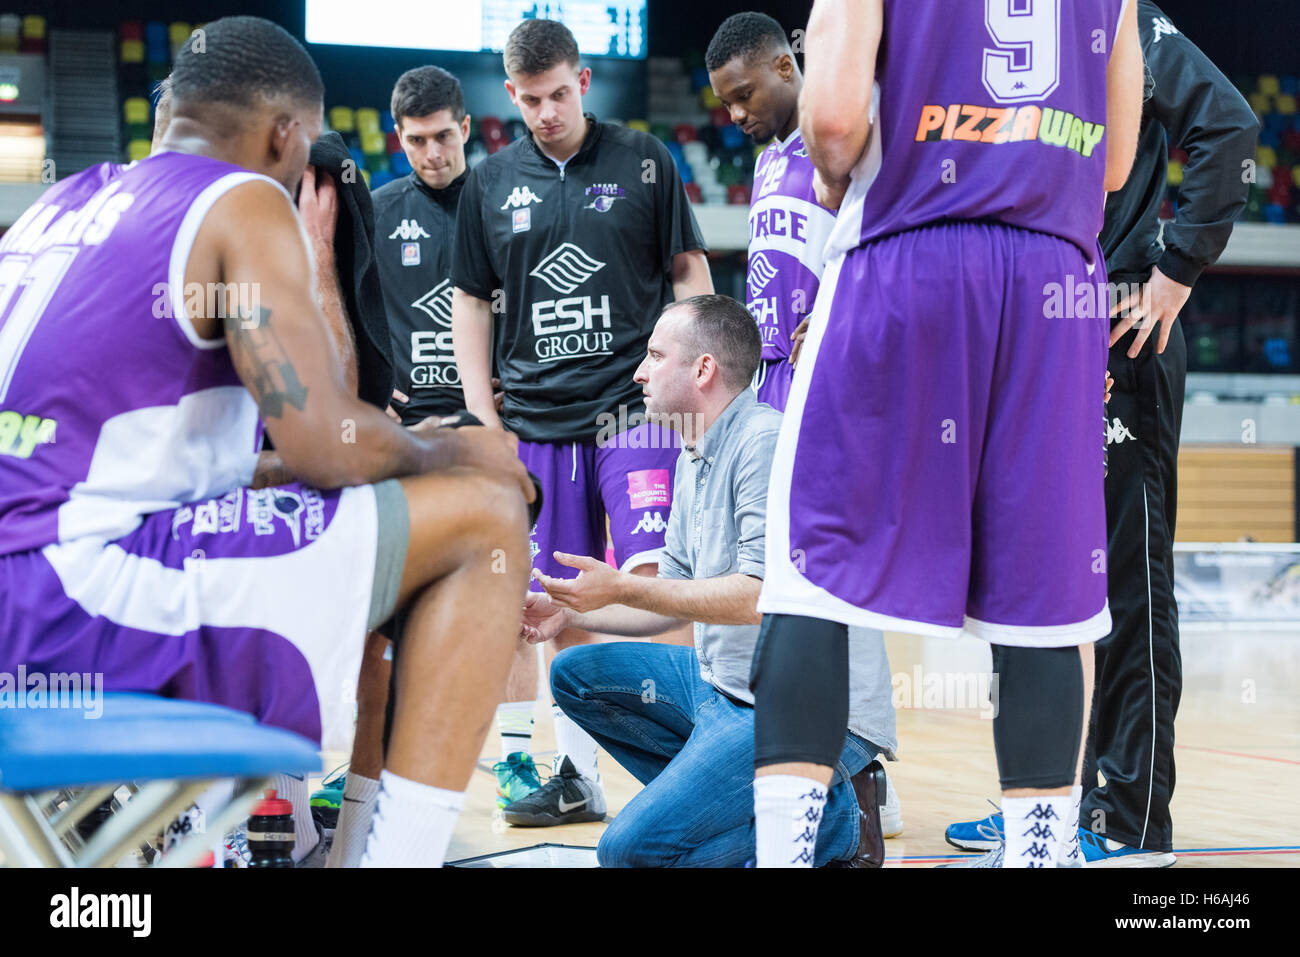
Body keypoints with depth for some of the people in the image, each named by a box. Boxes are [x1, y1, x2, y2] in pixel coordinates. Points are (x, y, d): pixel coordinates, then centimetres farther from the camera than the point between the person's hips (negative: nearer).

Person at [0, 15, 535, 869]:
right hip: (80, 598, -9)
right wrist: (449, 453, 8)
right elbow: (326, 447, -13)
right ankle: (402, 854, -10)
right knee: (486, 518, -3)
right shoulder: (245, 203, -3)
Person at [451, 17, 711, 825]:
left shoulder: (644, 161, 3)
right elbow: (472, 302, 14)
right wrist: (483, 417, 6)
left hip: (634, 409, -3)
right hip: (536, 421, 3)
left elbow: (689, 272, 7)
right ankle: (578, 774, 14)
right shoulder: (491, 182, 9)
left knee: (651, 578, -14)